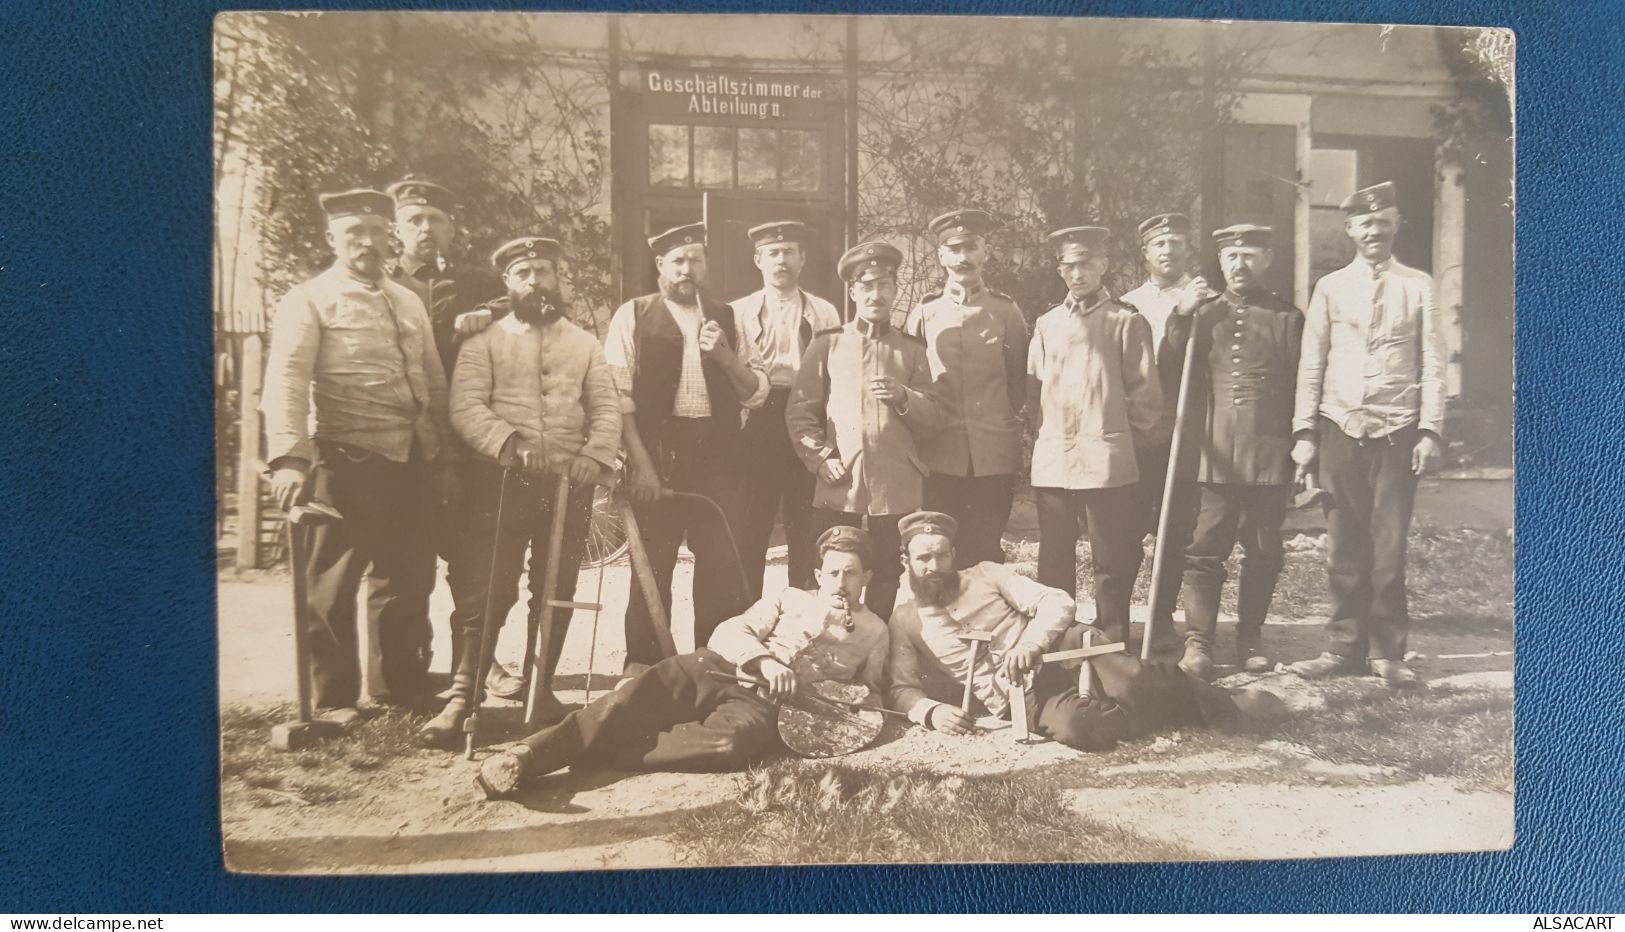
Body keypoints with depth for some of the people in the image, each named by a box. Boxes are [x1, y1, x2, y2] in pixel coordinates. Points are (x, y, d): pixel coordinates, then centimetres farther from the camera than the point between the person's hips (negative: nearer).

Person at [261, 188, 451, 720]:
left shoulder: (409, 303, 16)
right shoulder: (309, 301, -2)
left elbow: (435, 386, 17)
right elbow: (286, 380, -15)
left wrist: (446, 459, 11)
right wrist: (289, 457, -28)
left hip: (414, 465, 6)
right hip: (347, 463, -6)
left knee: (408, 581, 12)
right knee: (333, 586, 4)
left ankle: (399, 691, 26)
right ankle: (335, 700, 17)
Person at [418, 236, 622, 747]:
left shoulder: (585, 344, 15)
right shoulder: (483, 341, 6)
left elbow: (607, 408, 7)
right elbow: (466, 407, -7)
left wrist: (594, 455, -12)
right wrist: (512, 445, -23)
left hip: (568, 484, 3)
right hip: (501, 482, -3)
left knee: (556, 593, 8)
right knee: (485, 592, -5)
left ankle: (540, 690, 20)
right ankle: (462, 697, 2)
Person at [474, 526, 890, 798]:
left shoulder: (874, 631, 22)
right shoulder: (790, 598, 22)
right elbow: (729, 632, 9)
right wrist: (764, 659, -10)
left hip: (766, 702, -2)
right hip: (721, 667, 2)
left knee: (728, 742, -39)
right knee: (634, 698, -28)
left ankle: (594, 756, -37)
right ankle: (526, 755, -33)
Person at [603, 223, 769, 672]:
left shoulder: (726, 319, 13)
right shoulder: (633, 316, 3)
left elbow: (757, 393, 10)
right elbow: (618, 395, -5)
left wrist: (725, 356, -8)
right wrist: (641, 461, -13)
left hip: (717, 455, 3)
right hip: (658, 452, -3)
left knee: (722, 565, 6)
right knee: (653, 565, 4)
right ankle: (642, 666, 15)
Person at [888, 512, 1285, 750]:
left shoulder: (985, 574, 9)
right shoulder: (905, 621, 11)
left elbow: (1057, 602, 2)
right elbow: (902, 689, 7)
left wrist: (1031, 644, -18)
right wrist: (931, 712, -15)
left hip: (1058, 651, 1)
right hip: (1016, 697, -1)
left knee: (1132, 684, -32)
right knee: (1073, 726, -35)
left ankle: (1225, 704, -8)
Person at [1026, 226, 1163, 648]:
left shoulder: (1126, 322, 2)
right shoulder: (1046, 325, 13)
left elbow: (1145, 396, 2)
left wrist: (1122, 439, 2)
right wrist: (1047, 432, 8)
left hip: (1108, 463, -3)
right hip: (1052, 462, 4)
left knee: (1112, 562, 3)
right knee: (1054, 563, 9)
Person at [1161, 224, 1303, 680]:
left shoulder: (1287, 318, 7)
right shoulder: (1201, 316, 10)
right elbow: (1168, 370, 3)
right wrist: (1180, 318, -8)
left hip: (1269, 456, 0)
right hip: (1212, 455, 0)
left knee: (1263, 551, 8)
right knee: (1205, 550, -3)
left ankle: (1250, 637, 21)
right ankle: (1197, 641, 1)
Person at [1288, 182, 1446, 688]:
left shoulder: (1419, 286, 6)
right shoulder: (1330, 287, 8)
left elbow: (1432, 365, 3)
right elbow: (1311, 365, 6)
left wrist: (1430, 431, -6)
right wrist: (1304, 432, 0)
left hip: (1397, 430, -1)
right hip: (1340, 428, 1)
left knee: (1389, 547, 0)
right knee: (1344, 546, 4)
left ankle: (1387, 652, 10)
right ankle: (1345, 647, 12)